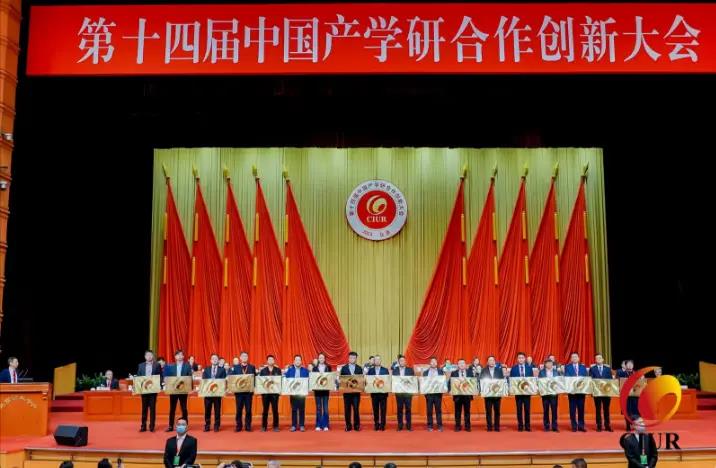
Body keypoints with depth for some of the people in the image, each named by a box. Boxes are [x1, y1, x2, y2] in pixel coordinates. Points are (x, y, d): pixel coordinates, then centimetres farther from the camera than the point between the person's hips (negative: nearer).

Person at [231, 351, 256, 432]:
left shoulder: (252, 367, 9)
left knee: (248, 409, 0)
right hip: (239, 391, 0)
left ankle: (248, 426, 6)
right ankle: (239, 426, 9)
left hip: (249, 391, 0)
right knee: (239, 409, 2)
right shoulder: (235, 367, 8)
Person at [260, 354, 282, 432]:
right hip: (265, 392, 1)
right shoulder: (263, 370, 8)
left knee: (275, 410, 0)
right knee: (265, 410, 4)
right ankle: (264, 426, 10)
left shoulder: (278, 370, 6)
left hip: (275, 392, 0)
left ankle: (276, 426, 6)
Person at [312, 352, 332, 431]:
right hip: (317, 389, 0)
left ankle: (325, 425, 4)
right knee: (318, 407, 3)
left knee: (325, 407, -2)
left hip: (326, 389, 0)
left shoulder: (328, 367, 6)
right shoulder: (315, 367, 4)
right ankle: (318, 425, 8)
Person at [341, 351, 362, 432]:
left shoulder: (359, 368, 7)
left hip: (356, 391, 0)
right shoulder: (344, 368, 6)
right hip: (347, 391, 0)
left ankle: (357, 426, 6)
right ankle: (348, 426, 9)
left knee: (356, 409, -2)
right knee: (347, 409, 2)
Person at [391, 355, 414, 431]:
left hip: (408, 392, -1)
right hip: (398, 392, 1)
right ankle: (400, 426, 9)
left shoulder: (410, 370, 5)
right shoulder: (395, 370, 7)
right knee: (399, 409, 4)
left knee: (408, 409, 1)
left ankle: (409, 426, 6)